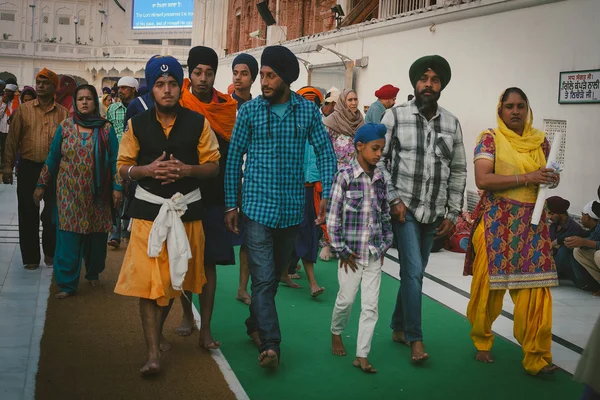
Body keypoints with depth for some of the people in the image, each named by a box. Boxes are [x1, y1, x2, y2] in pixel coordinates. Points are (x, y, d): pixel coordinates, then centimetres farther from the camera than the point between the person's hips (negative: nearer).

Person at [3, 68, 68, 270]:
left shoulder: (63, 113, 3)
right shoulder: (23, 110, 2)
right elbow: (12, 139, 2)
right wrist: (8, 166, -3)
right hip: (28, 168, 0)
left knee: (52, 213, 6)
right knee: (28, 213, 5)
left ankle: (50, 253, 25)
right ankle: (31, 257, 16)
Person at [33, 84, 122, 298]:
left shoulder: (105, 128, 1)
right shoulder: (65, 126, 3)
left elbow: (114, 160, 1)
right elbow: (52, 158, 7)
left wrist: (117, 187, -4)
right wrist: (41, 185, 7)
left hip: (97, 194, 0)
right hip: (69, 192, 0)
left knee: (96, 237, 8)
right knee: (68, 237, -5)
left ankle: (93, 273, 31)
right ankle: (67, 284, 1)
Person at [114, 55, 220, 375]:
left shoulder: (198, 123, -1)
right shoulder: (137, 124, 1)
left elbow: (213, 165, 1)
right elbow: (123, 167, 4)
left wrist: (186, 169, -17)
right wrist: (148, 169, -16)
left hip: (186, 209, 1)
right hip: (149, 209, -1)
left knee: (174, 276, 15)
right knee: (148, 278, -8)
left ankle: (157, 331, 39)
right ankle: (153, 353, -4)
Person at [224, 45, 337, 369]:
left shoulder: (307, 110, 1)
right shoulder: (249, 110, -2)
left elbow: (325, 153, 4)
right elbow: (234, 159, 2)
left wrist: (326, 195, -7)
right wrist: (231, 204, 0)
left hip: (292, 208, 3)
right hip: (257, 206, -2)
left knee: (275, 273, 17)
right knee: (263, 278, -8)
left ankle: (255, 323, 36)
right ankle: (270, 344, -5)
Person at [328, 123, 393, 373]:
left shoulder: (380, 178, 4)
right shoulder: (345, 177, -11)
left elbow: (385, 214, 12)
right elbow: (333, 217, -11)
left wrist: (385, 245, 8)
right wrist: (342, 251, -10)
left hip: (375, 253, 4)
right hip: (351, 252, -4)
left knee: (371, 306, 3)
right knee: (346, 299, 8)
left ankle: (362, 356, 11)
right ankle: (336, 333, 37)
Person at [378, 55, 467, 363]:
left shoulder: (451, 124, 7)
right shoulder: (395, 116, -3)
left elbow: (458, 171, 11)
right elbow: (380, 160, -3)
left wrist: (452, 213, 7)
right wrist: (393, 200, -10)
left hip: (434, 214, 4)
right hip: (404, 209, -4)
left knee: (414, 273, 12)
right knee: (414, 272, -10)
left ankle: (398, 328, 28)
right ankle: (415, 338, 0)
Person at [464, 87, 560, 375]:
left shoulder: (540, 141, 10)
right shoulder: (490, 138, -4)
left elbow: (547, 177, 24)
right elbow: (482, 180, -16)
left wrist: (552, 181, -1)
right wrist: (526, 178, -19)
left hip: (533, 223, 4)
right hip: (498, 222, -3)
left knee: (535, 288, -4)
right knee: (489, 285, 5)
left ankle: (536, 356, 1)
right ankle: (482, 342, 26)